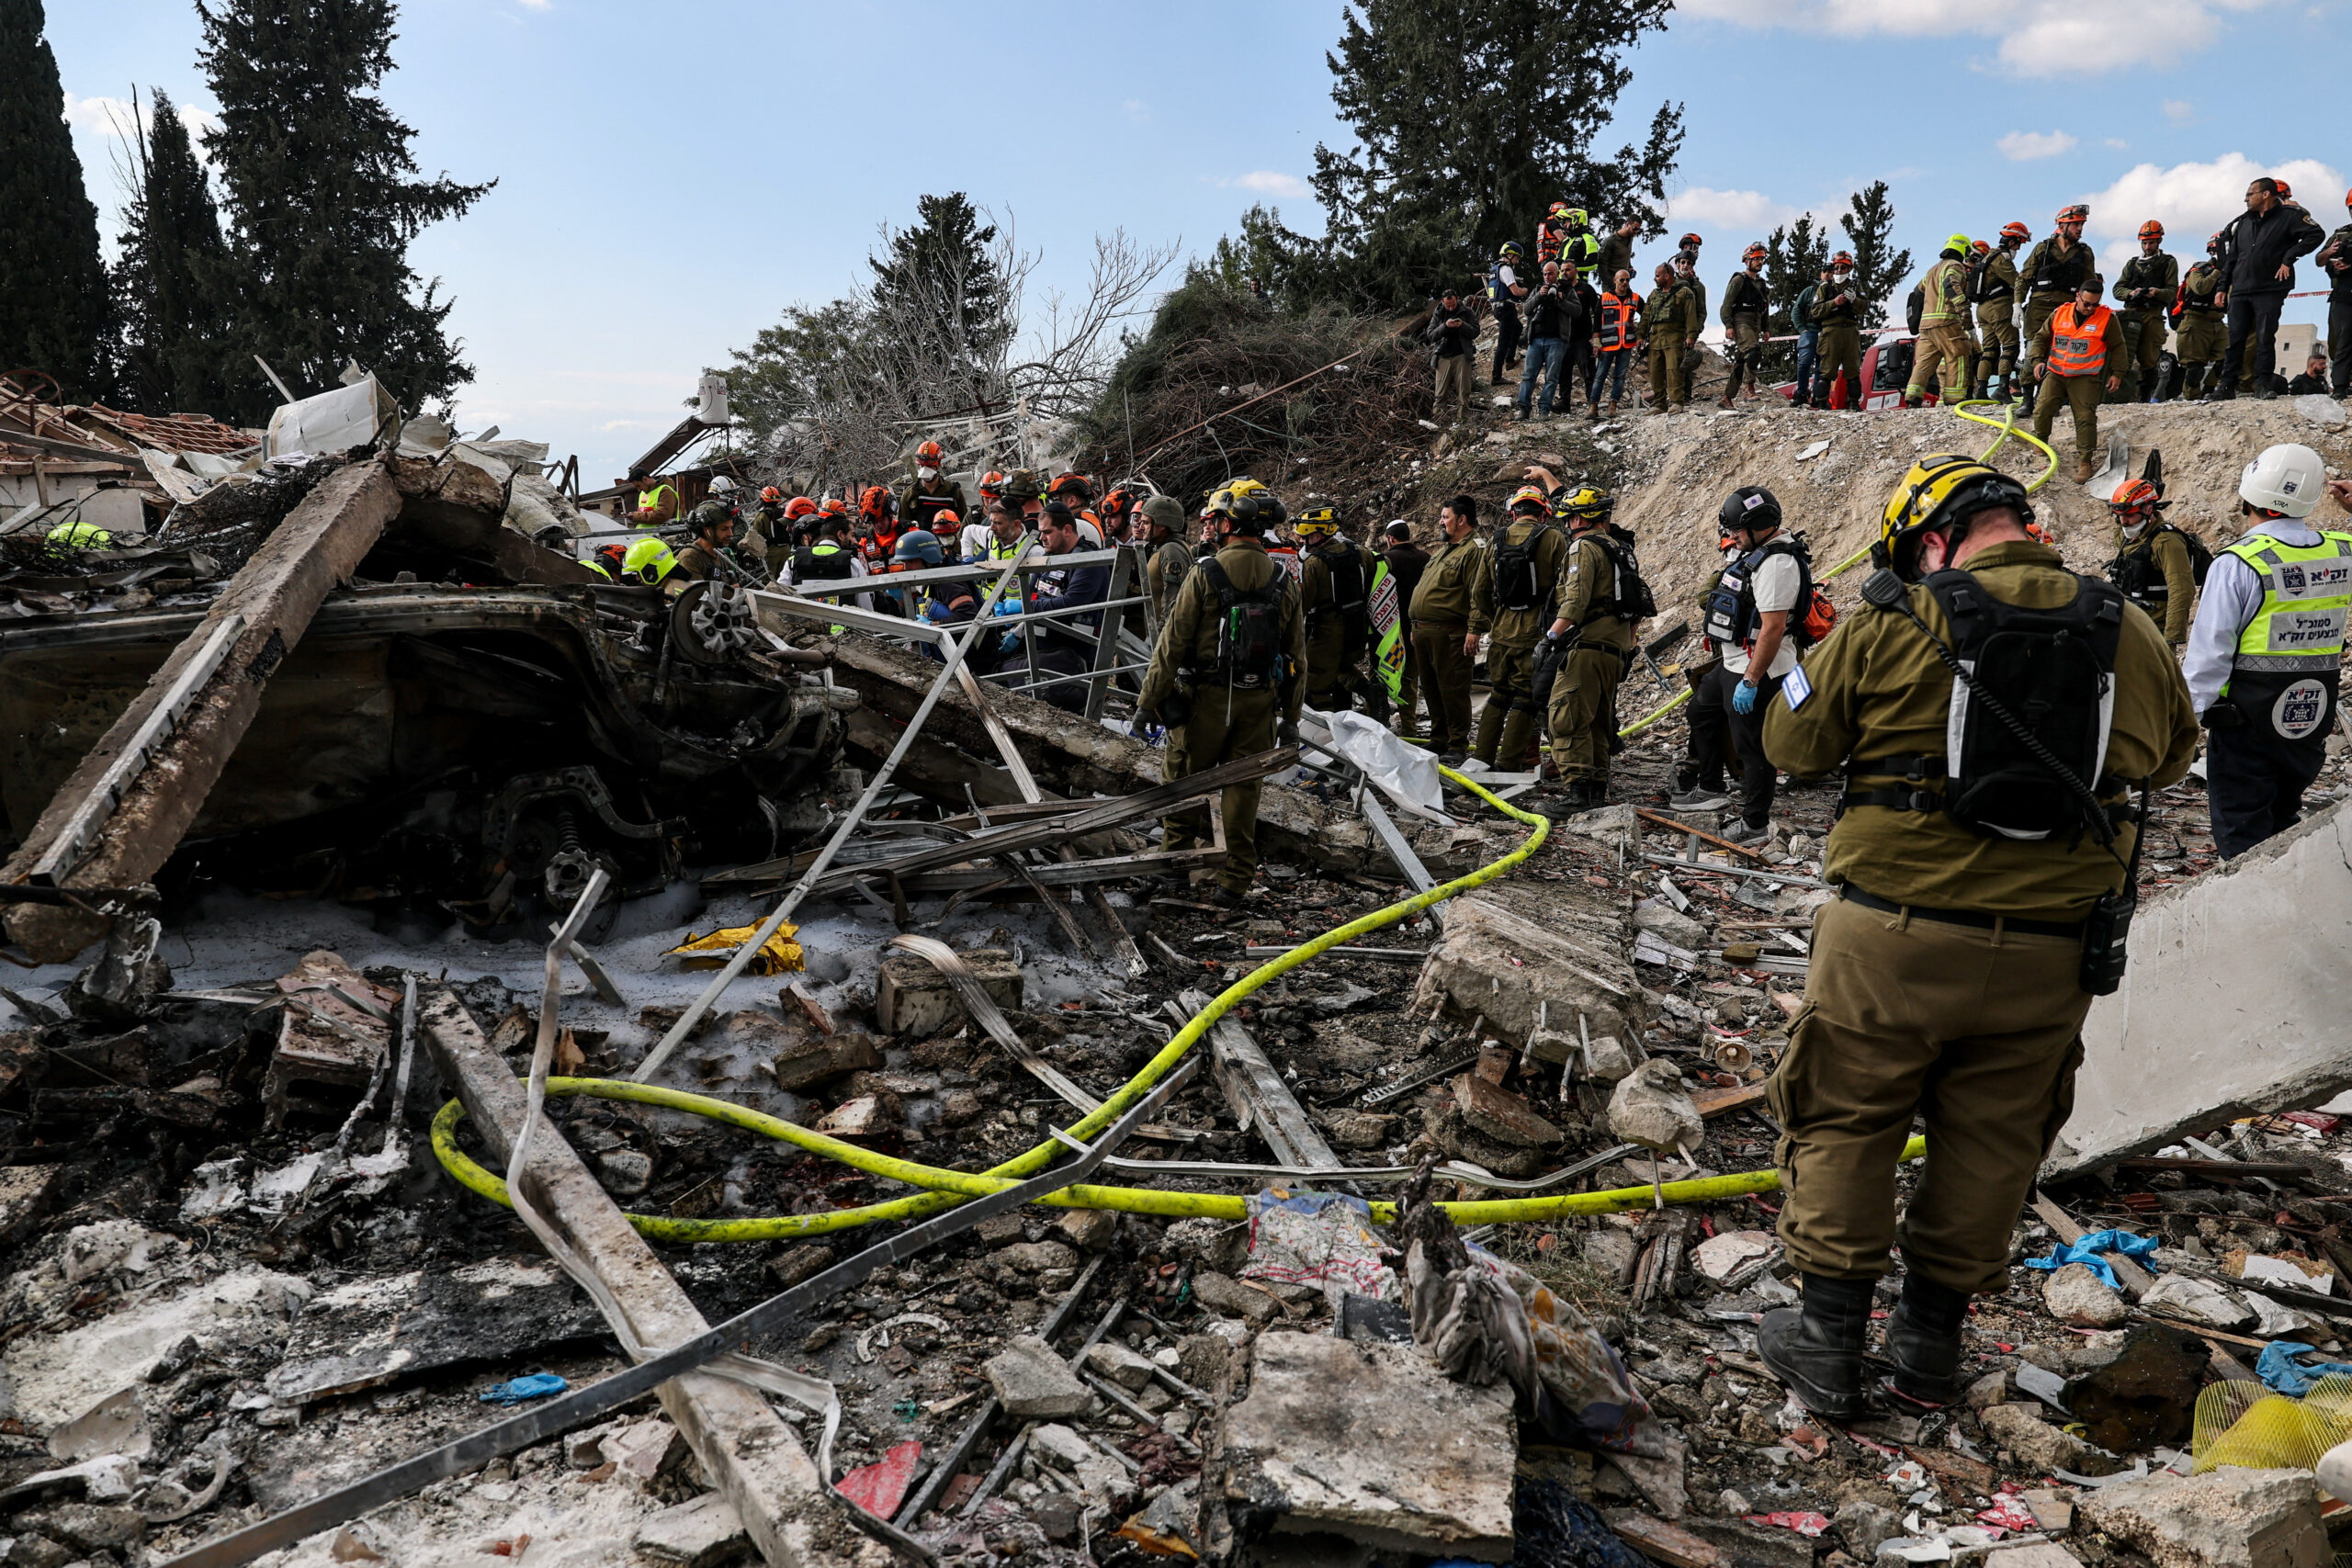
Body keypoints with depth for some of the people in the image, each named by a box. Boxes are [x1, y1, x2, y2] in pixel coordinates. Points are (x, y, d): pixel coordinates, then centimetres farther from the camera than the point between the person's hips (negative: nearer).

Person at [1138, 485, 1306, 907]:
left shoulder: (1205, 575, -10)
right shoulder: (1283, 583, 3)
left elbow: (1173, 642, -9)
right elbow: (1297, 657, 7)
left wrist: (1149, 699, -2)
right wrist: (1291, 717, 15)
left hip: (1206, 697, -4)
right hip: (1259, 702, 4)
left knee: (1181, 777, 13)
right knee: (1243, 789, 10)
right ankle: (1235, 881, 15)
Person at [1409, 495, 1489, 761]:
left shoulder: (1475, 549, -9)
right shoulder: (1444, 549, 23)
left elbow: (1478, 593, -17)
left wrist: (1473, 631, -24)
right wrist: (1417, 627, 25)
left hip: (1450, 634, -10)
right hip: (1423, 631, 10)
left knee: (1453, 689, -6)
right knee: (1431, 689, 15)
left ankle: (1458, 746, 0)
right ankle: (1438, 740, 25)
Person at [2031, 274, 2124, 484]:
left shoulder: (2107, 318, -1)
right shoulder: (2060, 313, 3)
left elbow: (2118, 347, 7)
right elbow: (2041, 338, 13)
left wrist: (2117, 373, 3)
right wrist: (2038, 360, -1)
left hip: (2085, 377, -2)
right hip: (2055, 372, 2)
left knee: (2085, 418, -10)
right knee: (2042, 410, -12)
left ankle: (2085, 461, -3)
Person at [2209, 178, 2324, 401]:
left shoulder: (2289, 215, 0)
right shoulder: (2243, 221, 16)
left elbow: (2316, 234, -7)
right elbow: (2226, 239, 29)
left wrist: (2288, 258, -11)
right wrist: (2230, 270, 20)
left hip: (2270, 290, -5)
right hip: (2240, 290, 5)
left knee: (2265, 339, -5)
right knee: (2235, 339, 0)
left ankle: (2262, 384, -1)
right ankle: (2228, 386, 1)